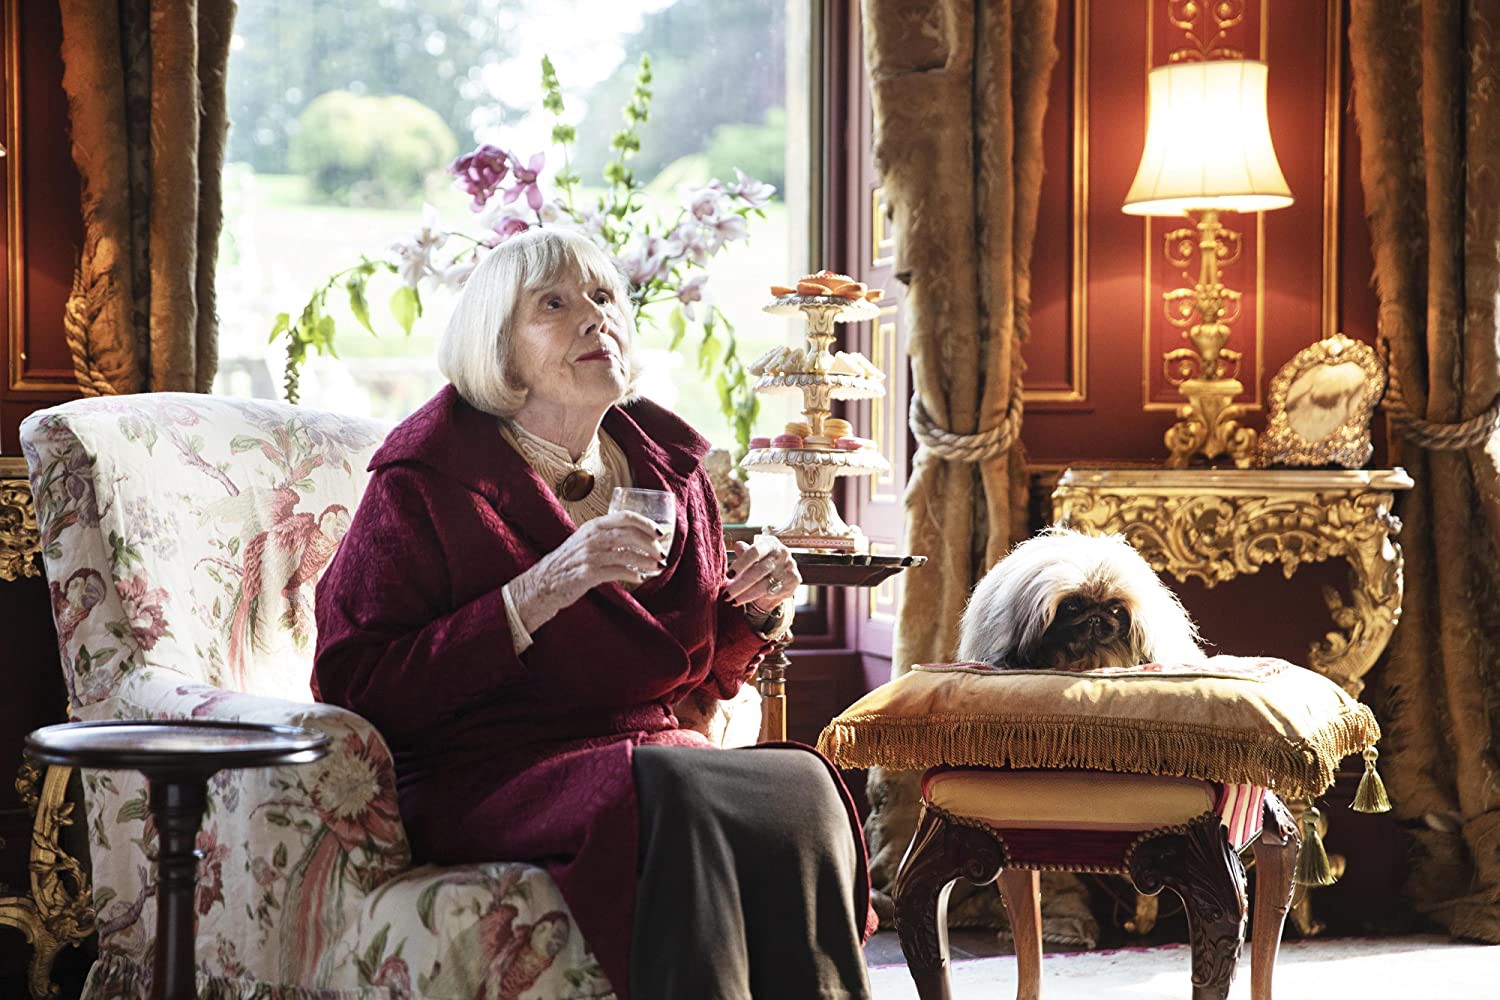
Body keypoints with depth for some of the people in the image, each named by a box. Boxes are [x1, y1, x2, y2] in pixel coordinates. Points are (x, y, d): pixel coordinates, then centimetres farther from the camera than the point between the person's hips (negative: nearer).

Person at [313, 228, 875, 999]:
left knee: (799, 783, -28)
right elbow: (354, 691, -14)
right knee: (678, 798, -36)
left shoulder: (668, 466, 13)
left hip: (654, 753, 5)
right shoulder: (425, 482, -4)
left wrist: (759, 609, 3)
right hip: (482, 783, -5)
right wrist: (537, 595, -21)